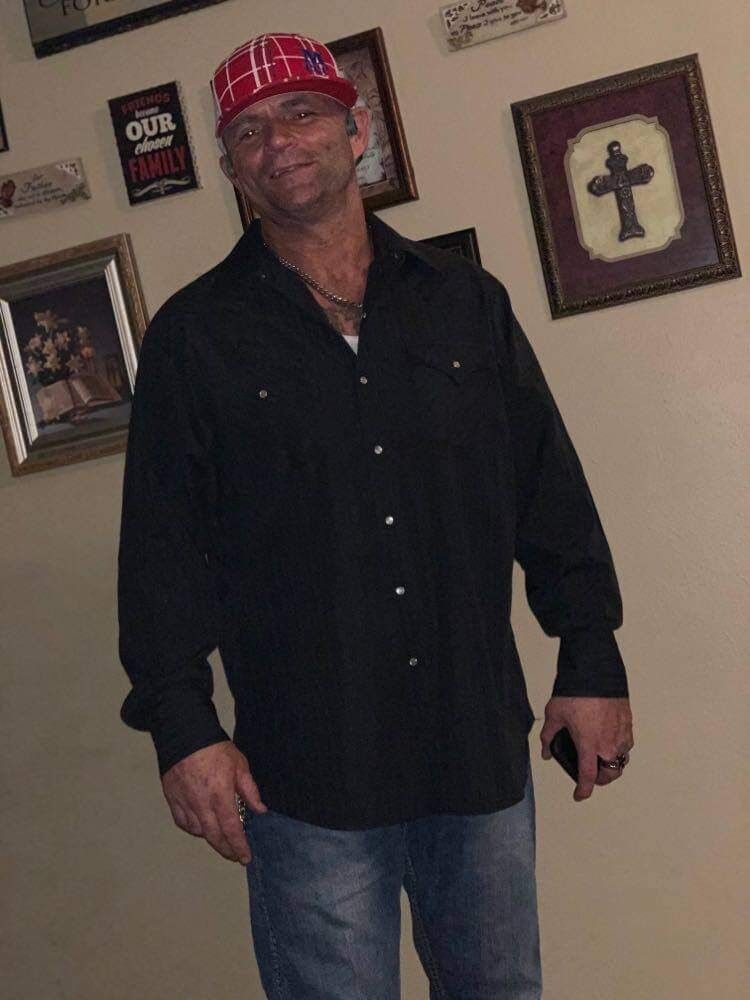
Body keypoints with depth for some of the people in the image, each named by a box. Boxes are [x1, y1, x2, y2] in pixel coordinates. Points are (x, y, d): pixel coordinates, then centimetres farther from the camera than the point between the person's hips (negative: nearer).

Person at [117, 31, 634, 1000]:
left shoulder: (465, 300, 9)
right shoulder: (194, 336, 1)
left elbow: (551, 491, 10)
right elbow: (162, 547, -2)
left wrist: (591, 660, 7)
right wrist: (182, 727, -7)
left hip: (482, 744, 3)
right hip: (305, 775, -2)